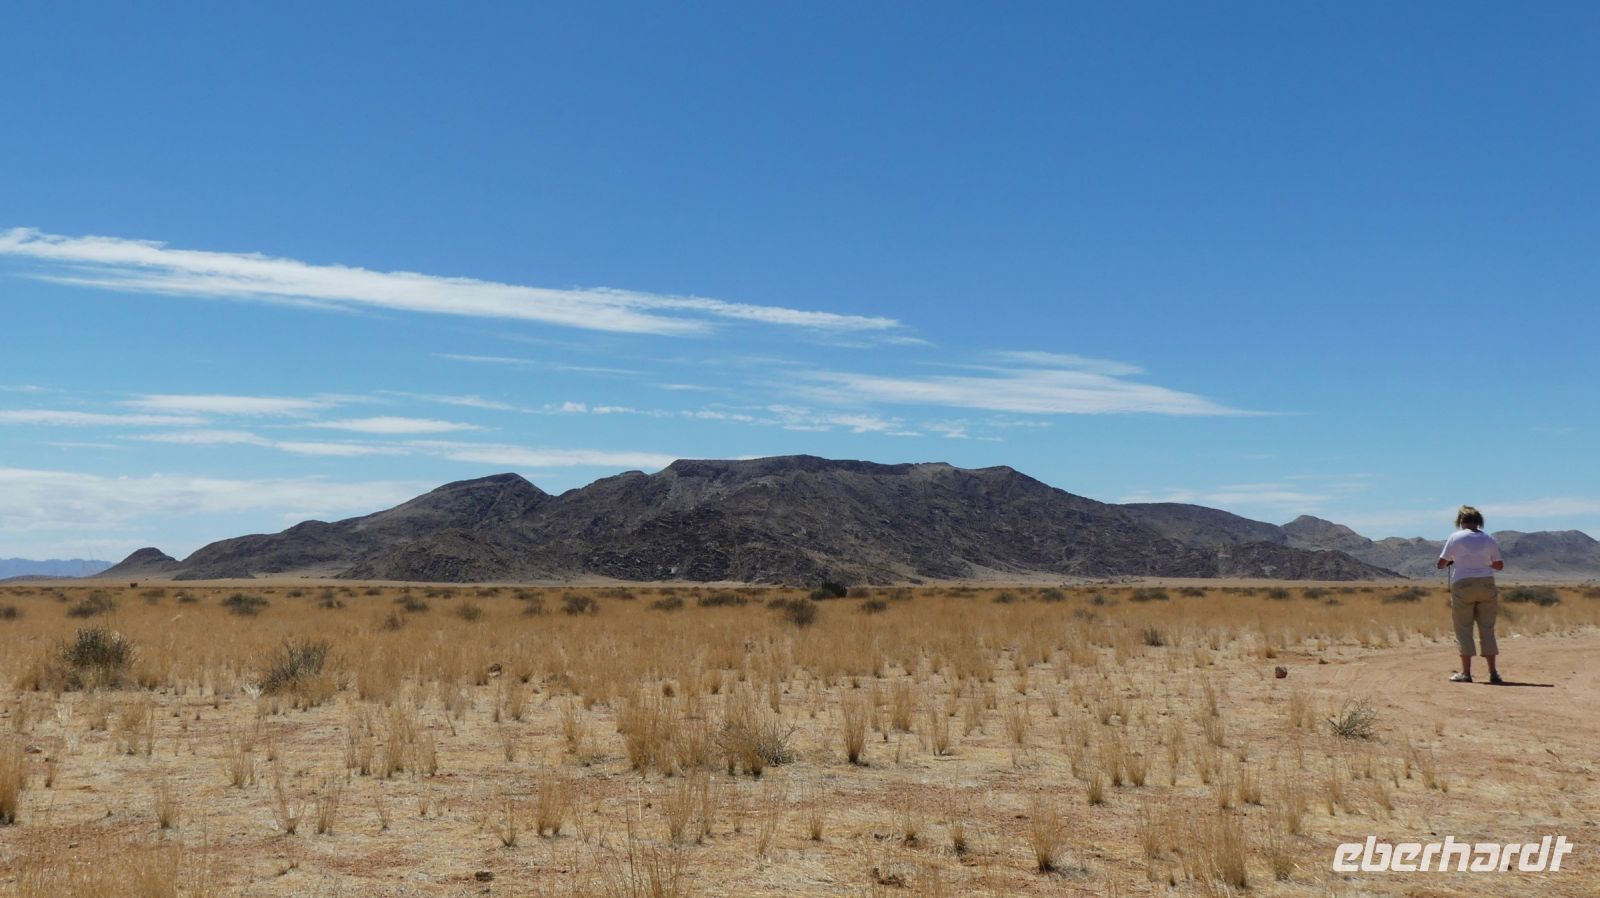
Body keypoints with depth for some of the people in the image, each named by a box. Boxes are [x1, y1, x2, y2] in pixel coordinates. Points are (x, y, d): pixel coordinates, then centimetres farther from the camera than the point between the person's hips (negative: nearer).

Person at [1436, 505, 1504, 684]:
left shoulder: (1455, 538, -2)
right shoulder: (1489, 539, 6)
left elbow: (1441, 564, -1)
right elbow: (1500, 565, 11)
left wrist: (1451, 560, 20)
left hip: (1463, 585, -3)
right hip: (1486, 585, 3)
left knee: (1464, 629, 3)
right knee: (1487, 629, 9)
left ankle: (1466, 672, -1)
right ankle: (1493, 673, 7)